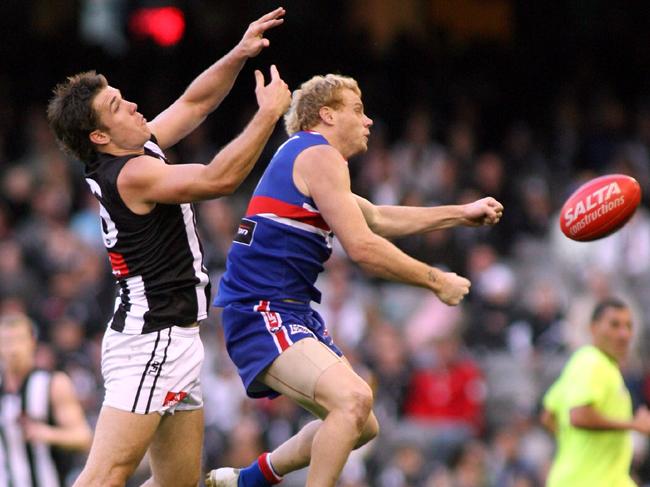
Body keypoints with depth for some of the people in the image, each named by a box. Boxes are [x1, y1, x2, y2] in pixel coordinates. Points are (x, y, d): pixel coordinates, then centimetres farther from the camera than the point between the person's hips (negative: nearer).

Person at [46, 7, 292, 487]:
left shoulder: (141, 148, 12)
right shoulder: (131, 174, -15)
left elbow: (194, 103, 22)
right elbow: (220, 178, -21)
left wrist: (238, 55, 8)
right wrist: (269, 113, -14)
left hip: (172, 339, 10)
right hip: (150, 339, -10)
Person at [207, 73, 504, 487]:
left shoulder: (305, 157, 24)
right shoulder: (320, 157, -9)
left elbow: (377, 218, 36)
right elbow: (362, 247, -16)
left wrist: (462, 214, 33)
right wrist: (437, 281, -6)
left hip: (294, 313, 11)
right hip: (263, 313, -11)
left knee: (362, 425, 17)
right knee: (353, 398, -29)